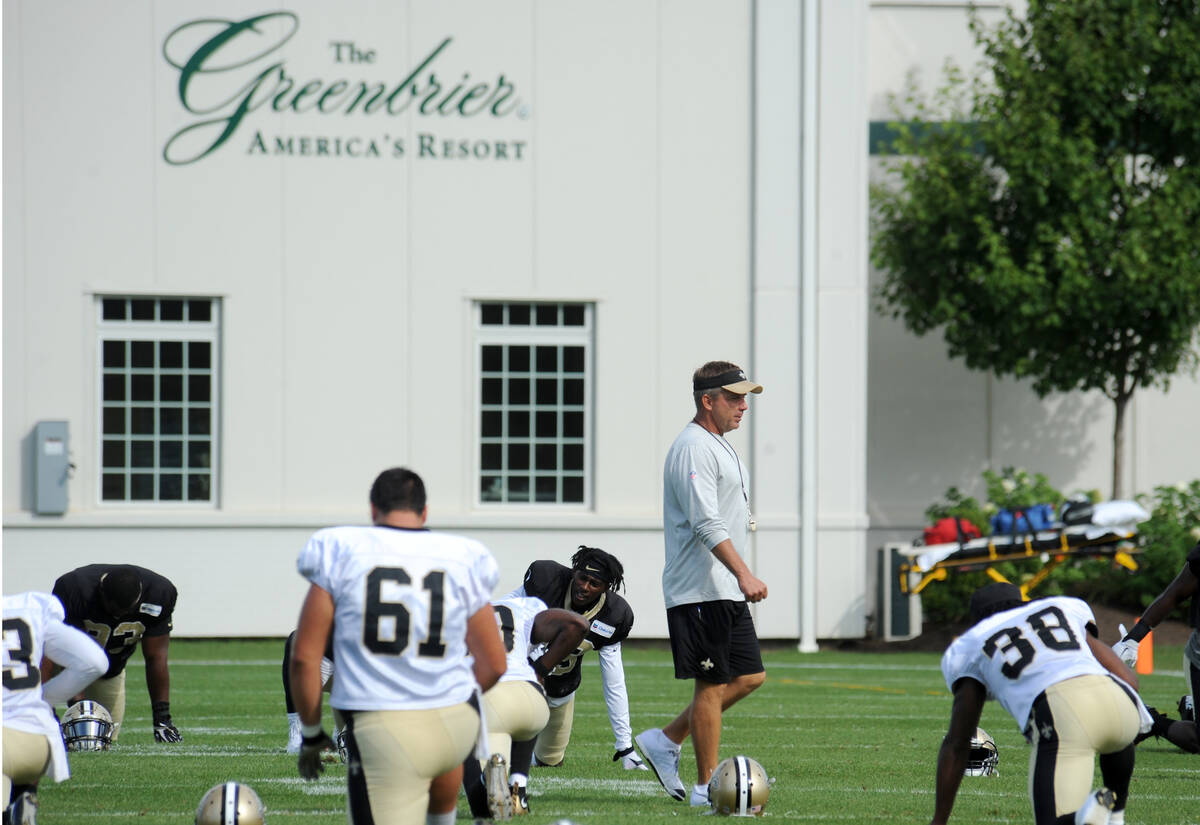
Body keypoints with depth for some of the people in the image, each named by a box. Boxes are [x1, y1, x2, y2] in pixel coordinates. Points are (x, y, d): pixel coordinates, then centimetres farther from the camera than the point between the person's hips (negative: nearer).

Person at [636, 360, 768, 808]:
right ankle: (707, 786, 1)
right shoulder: (693, 448, -15)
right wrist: (744, 574, -31)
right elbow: (706, 525, -24)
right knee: (712, 685, -5)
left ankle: (666, 741, 16)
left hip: (726, 592, 10)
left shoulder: (719, 446, 18)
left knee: (749, 676, 10)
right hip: (700, 589, -10)